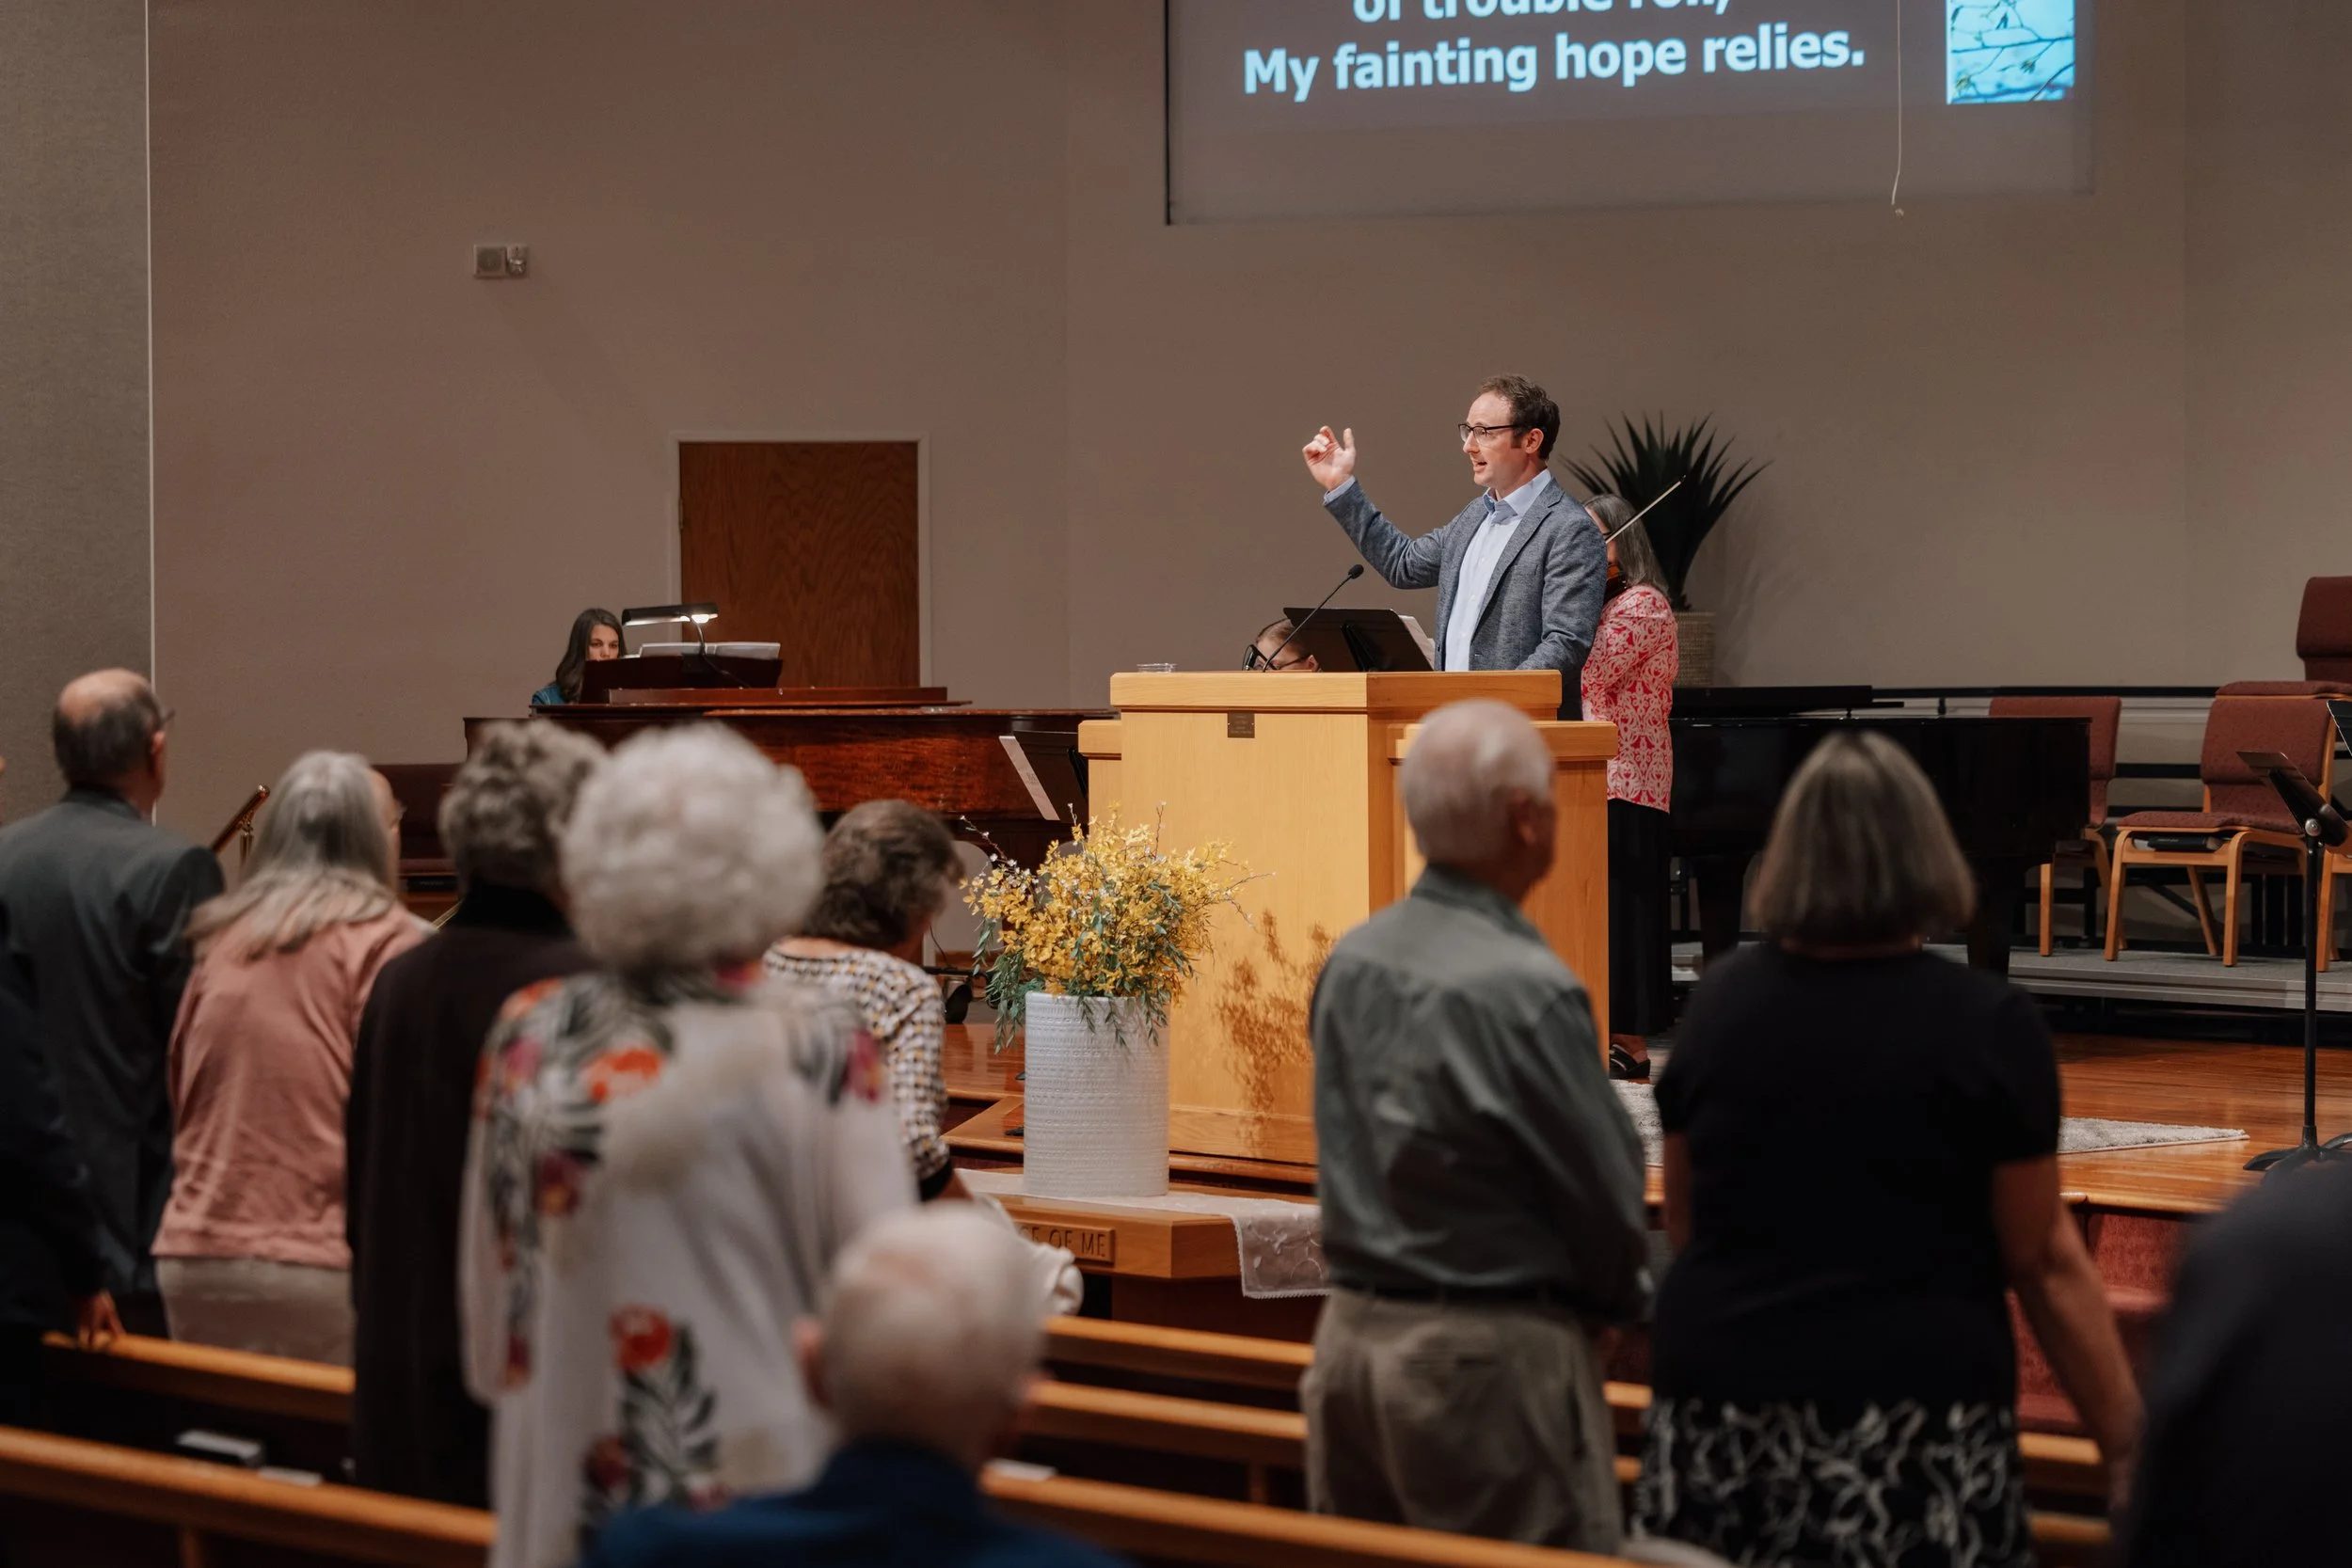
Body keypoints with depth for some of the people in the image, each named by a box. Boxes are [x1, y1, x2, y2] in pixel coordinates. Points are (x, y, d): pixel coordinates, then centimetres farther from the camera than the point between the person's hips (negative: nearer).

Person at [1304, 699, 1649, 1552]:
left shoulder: (1351, 963, 3)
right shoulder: (1524, 991, -19)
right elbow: (1606, 1195, -11)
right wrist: (1623, 1296, 9)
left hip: (1353, 1332, 8)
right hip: (1491, 1355, -8)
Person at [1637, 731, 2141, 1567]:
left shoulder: (1719, 1000, 5)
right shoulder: (1987, 1022, -5)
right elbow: (2045, 1262, -3)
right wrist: (2126, 1445, 3)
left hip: (1719, 1429, 4)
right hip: (1913, 1433, -4)